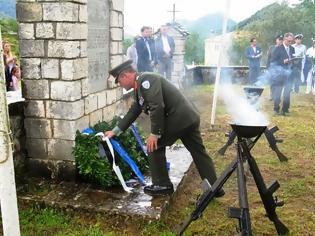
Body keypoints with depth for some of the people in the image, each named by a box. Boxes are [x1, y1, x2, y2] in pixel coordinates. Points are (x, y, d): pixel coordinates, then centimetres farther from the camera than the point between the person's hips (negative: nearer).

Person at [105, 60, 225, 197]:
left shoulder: (146, 79, -12)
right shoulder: (139, 88, 20)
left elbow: (157, 106, -22)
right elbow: (133, 112, 27)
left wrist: (155, 134, -17)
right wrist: (116, 131, 30)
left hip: (178, 118, -10)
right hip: (189, 117, 10)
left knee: (154, 146, 5)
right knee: (199, 152, 13)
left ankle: (162, 185, 14)